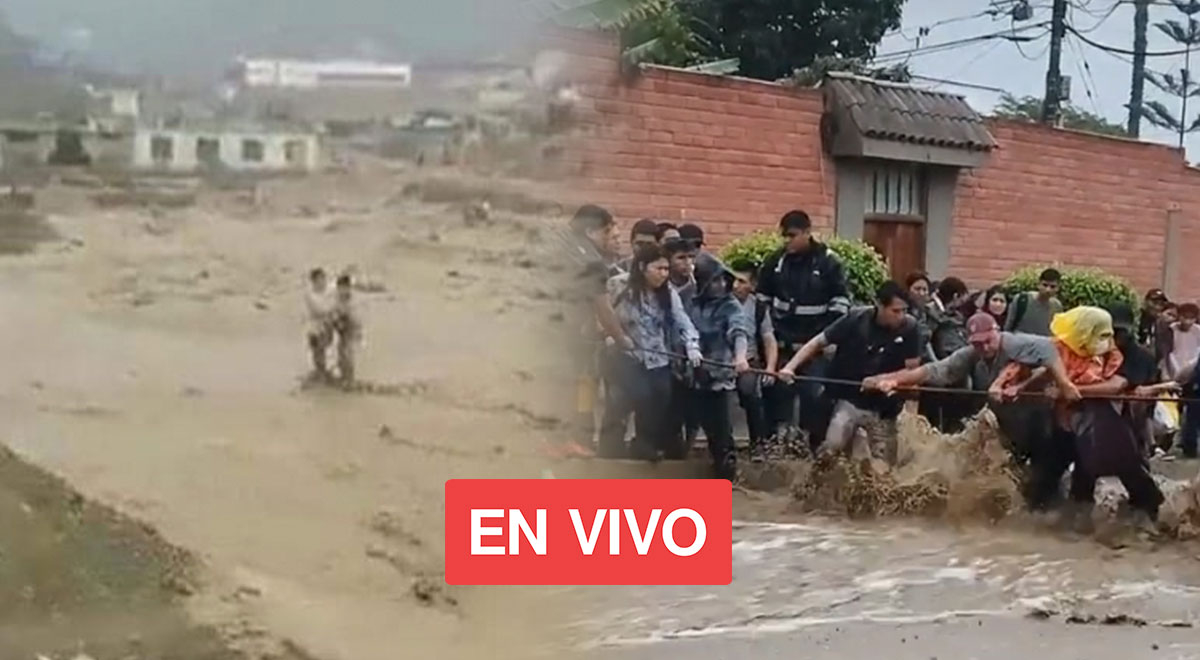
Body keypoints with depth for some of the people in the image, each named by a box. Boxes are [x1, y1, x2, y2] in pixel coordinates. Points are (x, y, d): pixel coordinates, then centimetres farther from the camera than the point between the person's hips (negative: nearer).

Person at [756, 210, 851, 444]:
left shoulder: (828, 263, -7)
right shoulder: (775, 261, 2)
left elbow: (841, 302, -5)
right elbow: (762, 299, 11)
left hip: (815, 345, -3)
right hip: (782, 343, 3)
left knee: (813, 395, 0)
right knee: (779, 392, 5)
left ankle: (814, 444, 9)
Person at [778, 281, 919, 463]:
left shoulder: (909, 327, -13)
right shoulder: (855, 320, -15)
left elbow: (912, 370, -7)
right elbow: (817, 343, -7)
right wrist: (790, 366, -17)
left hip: (884, 407, 1)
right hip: (850, 400, -1)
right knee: (831, 449, -16)